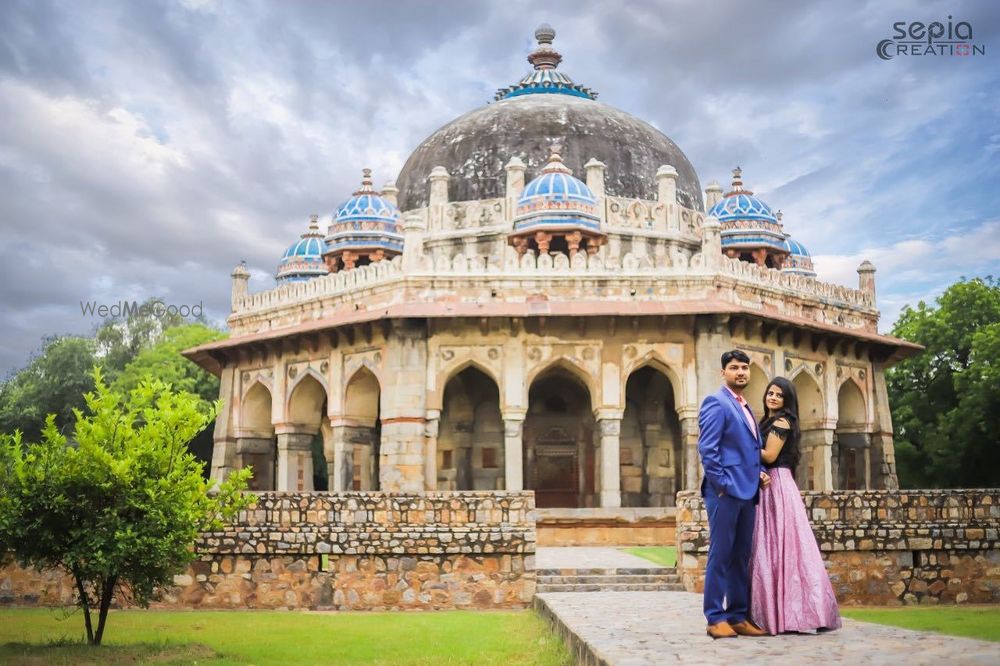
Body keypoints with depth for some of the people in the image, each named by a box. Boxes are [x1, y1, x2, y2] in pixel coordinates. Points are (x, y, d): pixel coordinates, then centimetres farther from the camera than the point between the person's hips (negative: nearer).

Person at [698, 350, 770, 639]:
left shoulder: (747, 408, 20)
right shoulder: (716, 403, -6)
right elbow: (707, 448, -14)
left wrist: (760, 473, 7)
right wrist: (721, 484, -17)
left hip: (746, 491, 8)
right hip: (725, 492, -8)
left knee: (741, 556, 10)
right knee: (720, 555, -3)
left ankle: (738, 617, 16)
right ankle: (716, 618, 2)